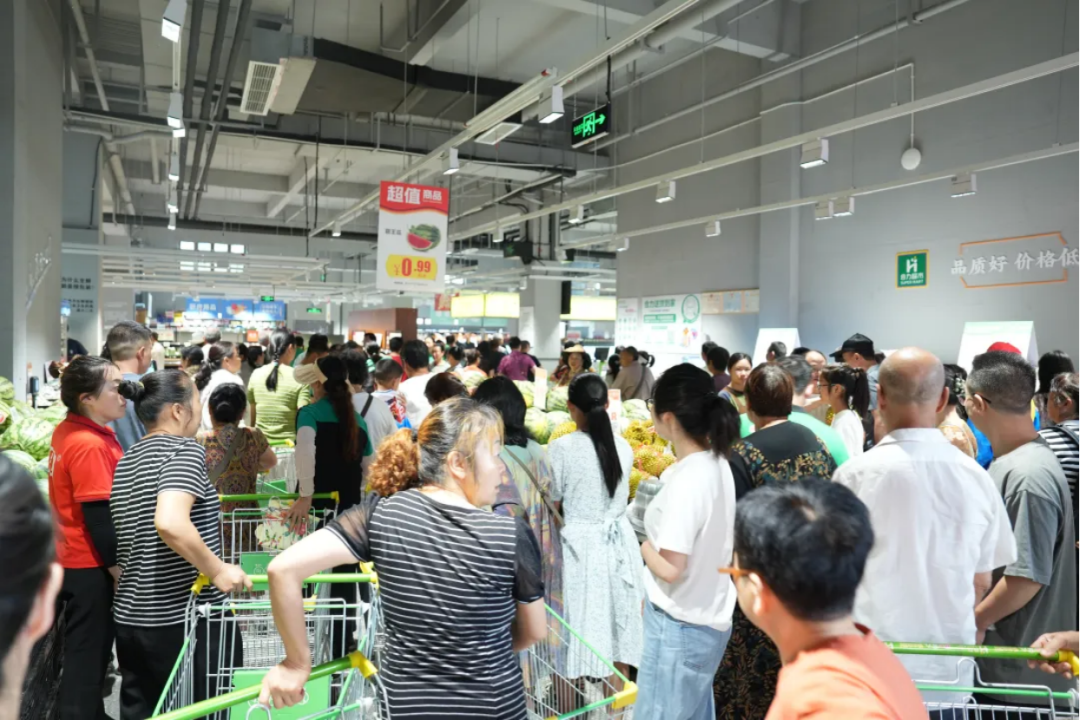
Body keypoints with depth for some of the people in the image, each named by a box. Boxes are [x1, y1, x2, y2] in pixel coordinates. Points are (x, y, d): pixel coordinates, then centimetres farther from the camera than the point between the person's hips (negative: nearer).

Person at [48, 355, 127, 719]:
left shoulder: (68, 431, 5)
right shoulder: (90, 445, -24)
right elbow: (97, 518, -24)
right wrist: (117, 570, -17)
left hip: (74, 559, 9)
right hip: (90, 566, -9)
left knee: (88, 652, 22)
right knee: (87, 657, 4)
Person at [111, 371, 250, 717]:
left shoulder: (126, 461, 11)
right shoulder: (184, 449, -15)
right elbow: (170, 523, -30)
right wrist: (217, 570, -21)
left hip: (130, 618, 8)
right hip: (186, 618, -8)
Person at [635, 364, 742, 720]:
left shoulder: (687, 479, -26)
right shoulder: (716, 463, 1)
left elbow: (671, 568, -24)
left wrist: (643, 544, -6)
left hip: (680, 625, -8)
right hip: (708, 617, 8)